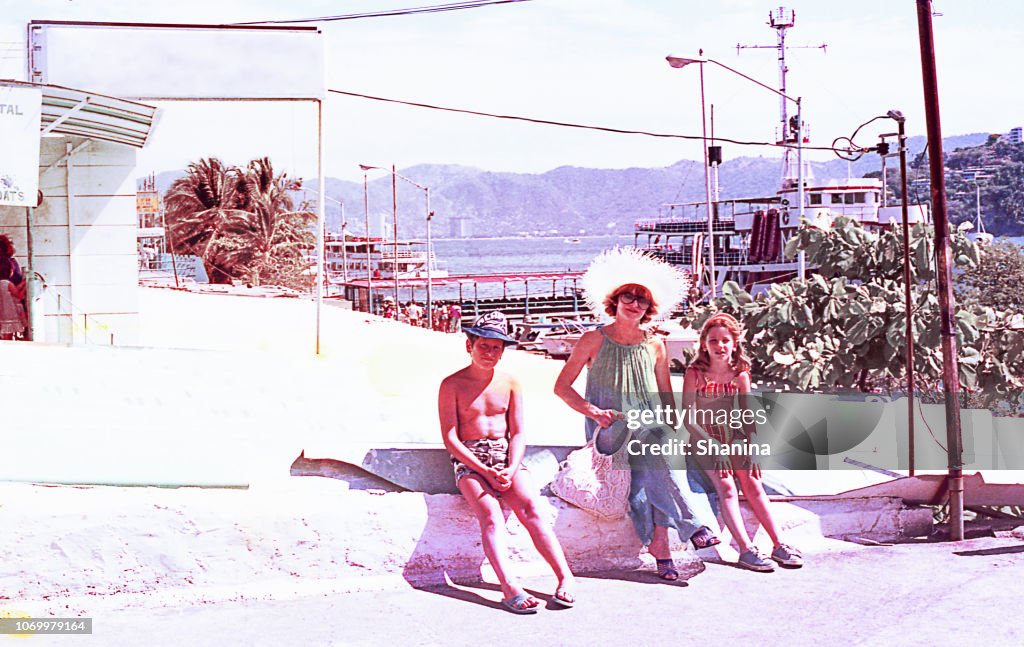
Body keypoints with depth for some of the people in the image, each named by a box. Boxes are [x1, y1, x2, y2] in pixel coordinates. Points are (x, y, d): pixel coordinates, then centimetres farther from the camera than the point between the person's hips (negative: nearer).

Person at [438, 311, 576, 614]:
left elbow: (518, 433, 7)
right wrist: (485, 472, -15)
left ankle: (565, 577, -31)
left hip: (506, 458, 3)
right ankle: (510, 588, -44)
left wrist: (511, 469, -12)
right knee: (490, 514, -29)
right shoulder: (452, 385, 1)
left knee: (530, 508, -24)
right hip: (468, 461, -3)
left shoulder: (510, 384, 11)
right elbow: (449, 438, -5)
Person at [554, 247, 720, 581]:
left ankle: (659, 542, -36)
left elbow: (667, 397, 18)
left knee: (652, 464, -33)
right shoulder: (594, 340, 3)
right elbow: (561, 387, 4)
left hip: (650, 428, 3)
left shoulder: (655, 345, 12)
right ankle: (693, 523, -31)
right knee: (652, 456, -34)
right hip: (609, 428, -3)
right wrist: (595, 412, -12)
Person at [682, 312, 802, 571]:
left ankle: (779, 544, -17)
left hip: (733, 437, 3)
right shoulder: (695, 373, -8)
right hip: (704, 440, -3)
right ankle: (746, 550, -31)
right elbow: (688, 418, -11)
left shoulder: (740, 373, 2)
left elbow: (747, 415, 5)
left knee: (752, 483, -16)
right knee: (726, 487, -23)